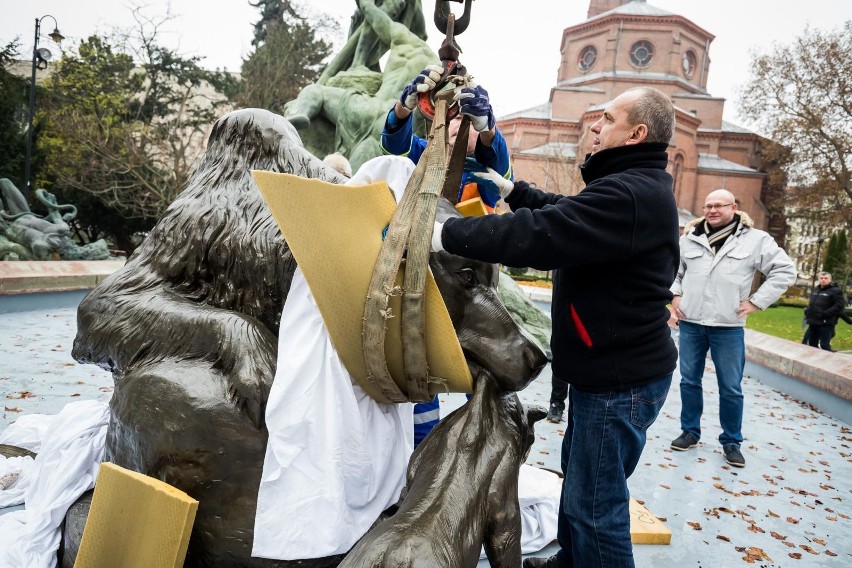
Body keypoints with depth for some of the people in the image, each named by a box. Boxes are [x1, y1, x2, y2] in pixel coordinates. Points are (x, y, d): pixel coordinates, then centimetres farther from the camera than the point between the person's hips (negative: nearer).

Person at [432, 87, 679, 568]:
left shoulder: (630, 194, -24)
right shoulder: (637, 186, 12)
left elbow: (541, 236, -32)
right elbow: (565, 214, 24)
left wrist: (444, 234, -28)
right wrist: (512, 190, 21)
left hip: (621, 380, -11)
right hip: (607, 367, 11)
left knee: (594, 503, -1)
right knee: (577, 473, 25)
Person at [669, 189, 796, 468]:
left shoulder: (755, 240, -2)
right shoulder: (689, 238, 5)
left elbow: (785, 270, 0)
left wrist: (756, 301, -5)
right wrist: (675, 295, 7)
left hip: (728, 327, -2)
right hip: (690, 323, 2)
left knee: (731, 388, 6)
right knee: (689, 380, 11)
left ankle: (731, 441, 22)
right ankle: (690, 431, 26)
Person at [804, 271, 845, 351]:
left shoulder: (835, 291, -7)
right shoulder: (815, 290, 17)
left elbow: (839, 306, -16)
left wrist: (825, 314, -23)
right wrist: (807, 311, 11)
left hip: (825, 324, -7)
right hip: (813, 323, 7)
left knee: (824, 346, -4)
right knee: (812, 344, 16)